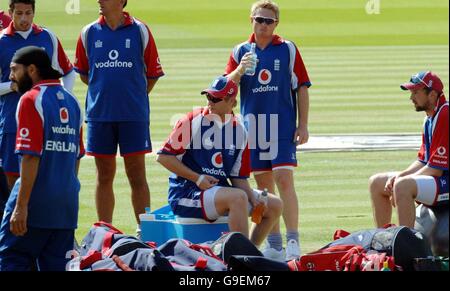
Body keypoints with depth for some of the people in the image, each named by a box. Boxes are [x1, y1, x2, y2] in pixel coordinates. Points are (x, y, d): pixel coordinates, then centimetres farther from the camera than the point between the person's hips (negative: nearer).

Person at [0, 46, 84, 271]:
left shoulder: (31, 100, -9)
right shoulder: (71, 102, 14)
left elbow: (31, 157, -16)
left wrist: (21, 206, -18)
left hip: (36, 202, -7)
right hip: (67, 205, 7)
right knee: (57, 266, 8)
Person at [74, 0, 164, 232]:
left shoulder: (140, 31, 0)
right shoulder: (89, 33, 5)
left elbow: (152, 74, 7)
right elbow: (82, 72, 17)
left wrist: (134, 96, 9)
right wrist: (103, 92, 13)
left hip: (134, 115, -2)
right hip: (99, 115, 2)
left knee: (137, 176, -1)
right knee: (104, 176, 6)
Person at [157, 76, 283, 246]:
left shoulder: (238, 130, 10)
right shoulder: (193, 121, -5)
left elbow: (238, 177, 13)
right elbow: (163, 157, -8)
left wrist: (253, 200, -6)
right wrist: (197, 178, -15)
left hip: (222, 190, 7)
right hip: (187, 192, -7)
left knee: (275, 205, -1)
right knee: (238, 197, -32)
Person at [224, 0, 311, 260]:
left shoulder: (288, 49, 2)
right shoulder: (241, 51, 8)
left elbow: (301, 88, 3)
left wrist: (303, 124, -2)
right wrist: (240, 70, -19)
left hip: (283, 126, -3)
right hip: (253, 126, 3)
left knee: (284, 180, -13)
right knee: (264, 185, 8)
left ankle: (293, 241, -13)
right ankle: (274, 245, 14)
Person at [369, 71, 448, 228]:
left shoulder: (444, 117, -18)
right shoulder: (429, 119, 13)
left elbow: (436, 169, -21)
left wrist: (400, 180, -13)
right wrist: (399, 176, -2)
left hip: (445, 183, -11)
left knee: (403, 185, -34)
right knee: (376, 182, 13)